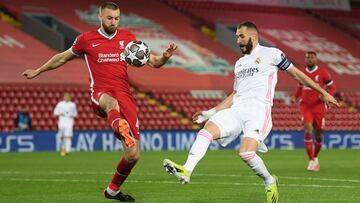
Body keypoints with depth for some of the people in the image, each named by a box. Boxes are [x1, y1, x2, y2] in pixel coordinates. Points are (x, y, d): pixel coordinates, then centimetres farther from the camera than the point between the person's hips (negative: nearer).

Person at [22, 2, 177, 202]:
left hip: (125, 95, 3)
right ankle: (121, 129, -82)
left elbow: (153, 62, 17)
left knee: (133, 156, -3)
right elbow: (63, 57, 26)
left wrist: (165, 57, -6)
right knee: (112, 103, -46)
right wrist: (38, 71, 33)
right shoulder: (86, 39, 10)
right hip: (101, 94, -3)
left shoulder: (127, 37, 15)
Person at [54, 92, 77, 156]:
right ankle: (62, 148, 26)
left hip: (69, 122, -1)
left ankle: (67, 150, -23)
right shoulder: (60, 104, 7)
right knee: (62, 137, 5)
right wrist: (60, 114, -9)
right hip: (61, 122, 1)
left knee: (68, 136, -15)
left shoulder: (72, 105, 9)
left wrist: (73, 115, -3)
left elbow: (75, 113, 18)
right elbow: (55, 112, 10)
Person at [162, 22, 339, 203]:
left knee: (246, 153, -25)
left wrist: (323, 92, 10)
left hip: (258, 109, -6)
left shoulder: (271, 54, 6)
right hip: (236, 110, 6)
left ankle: (270, 182, 1)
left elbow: (296, 74, 10)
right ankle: (186, 170, -33)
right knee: (206, 131, -20)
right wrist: (210, 113, 21)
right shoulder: (239, 63, 26)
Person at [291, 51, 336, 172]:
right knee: (308, 131, -18)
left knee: (318, 135, 7)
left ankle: (315, 157, 33)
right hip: (305, 107, 1)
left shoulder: (323, 73, -2)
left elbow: (332, 88, 1)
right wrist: (295, 97, 2)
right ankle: (311, 161, -14)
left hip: (319, 107, -1)